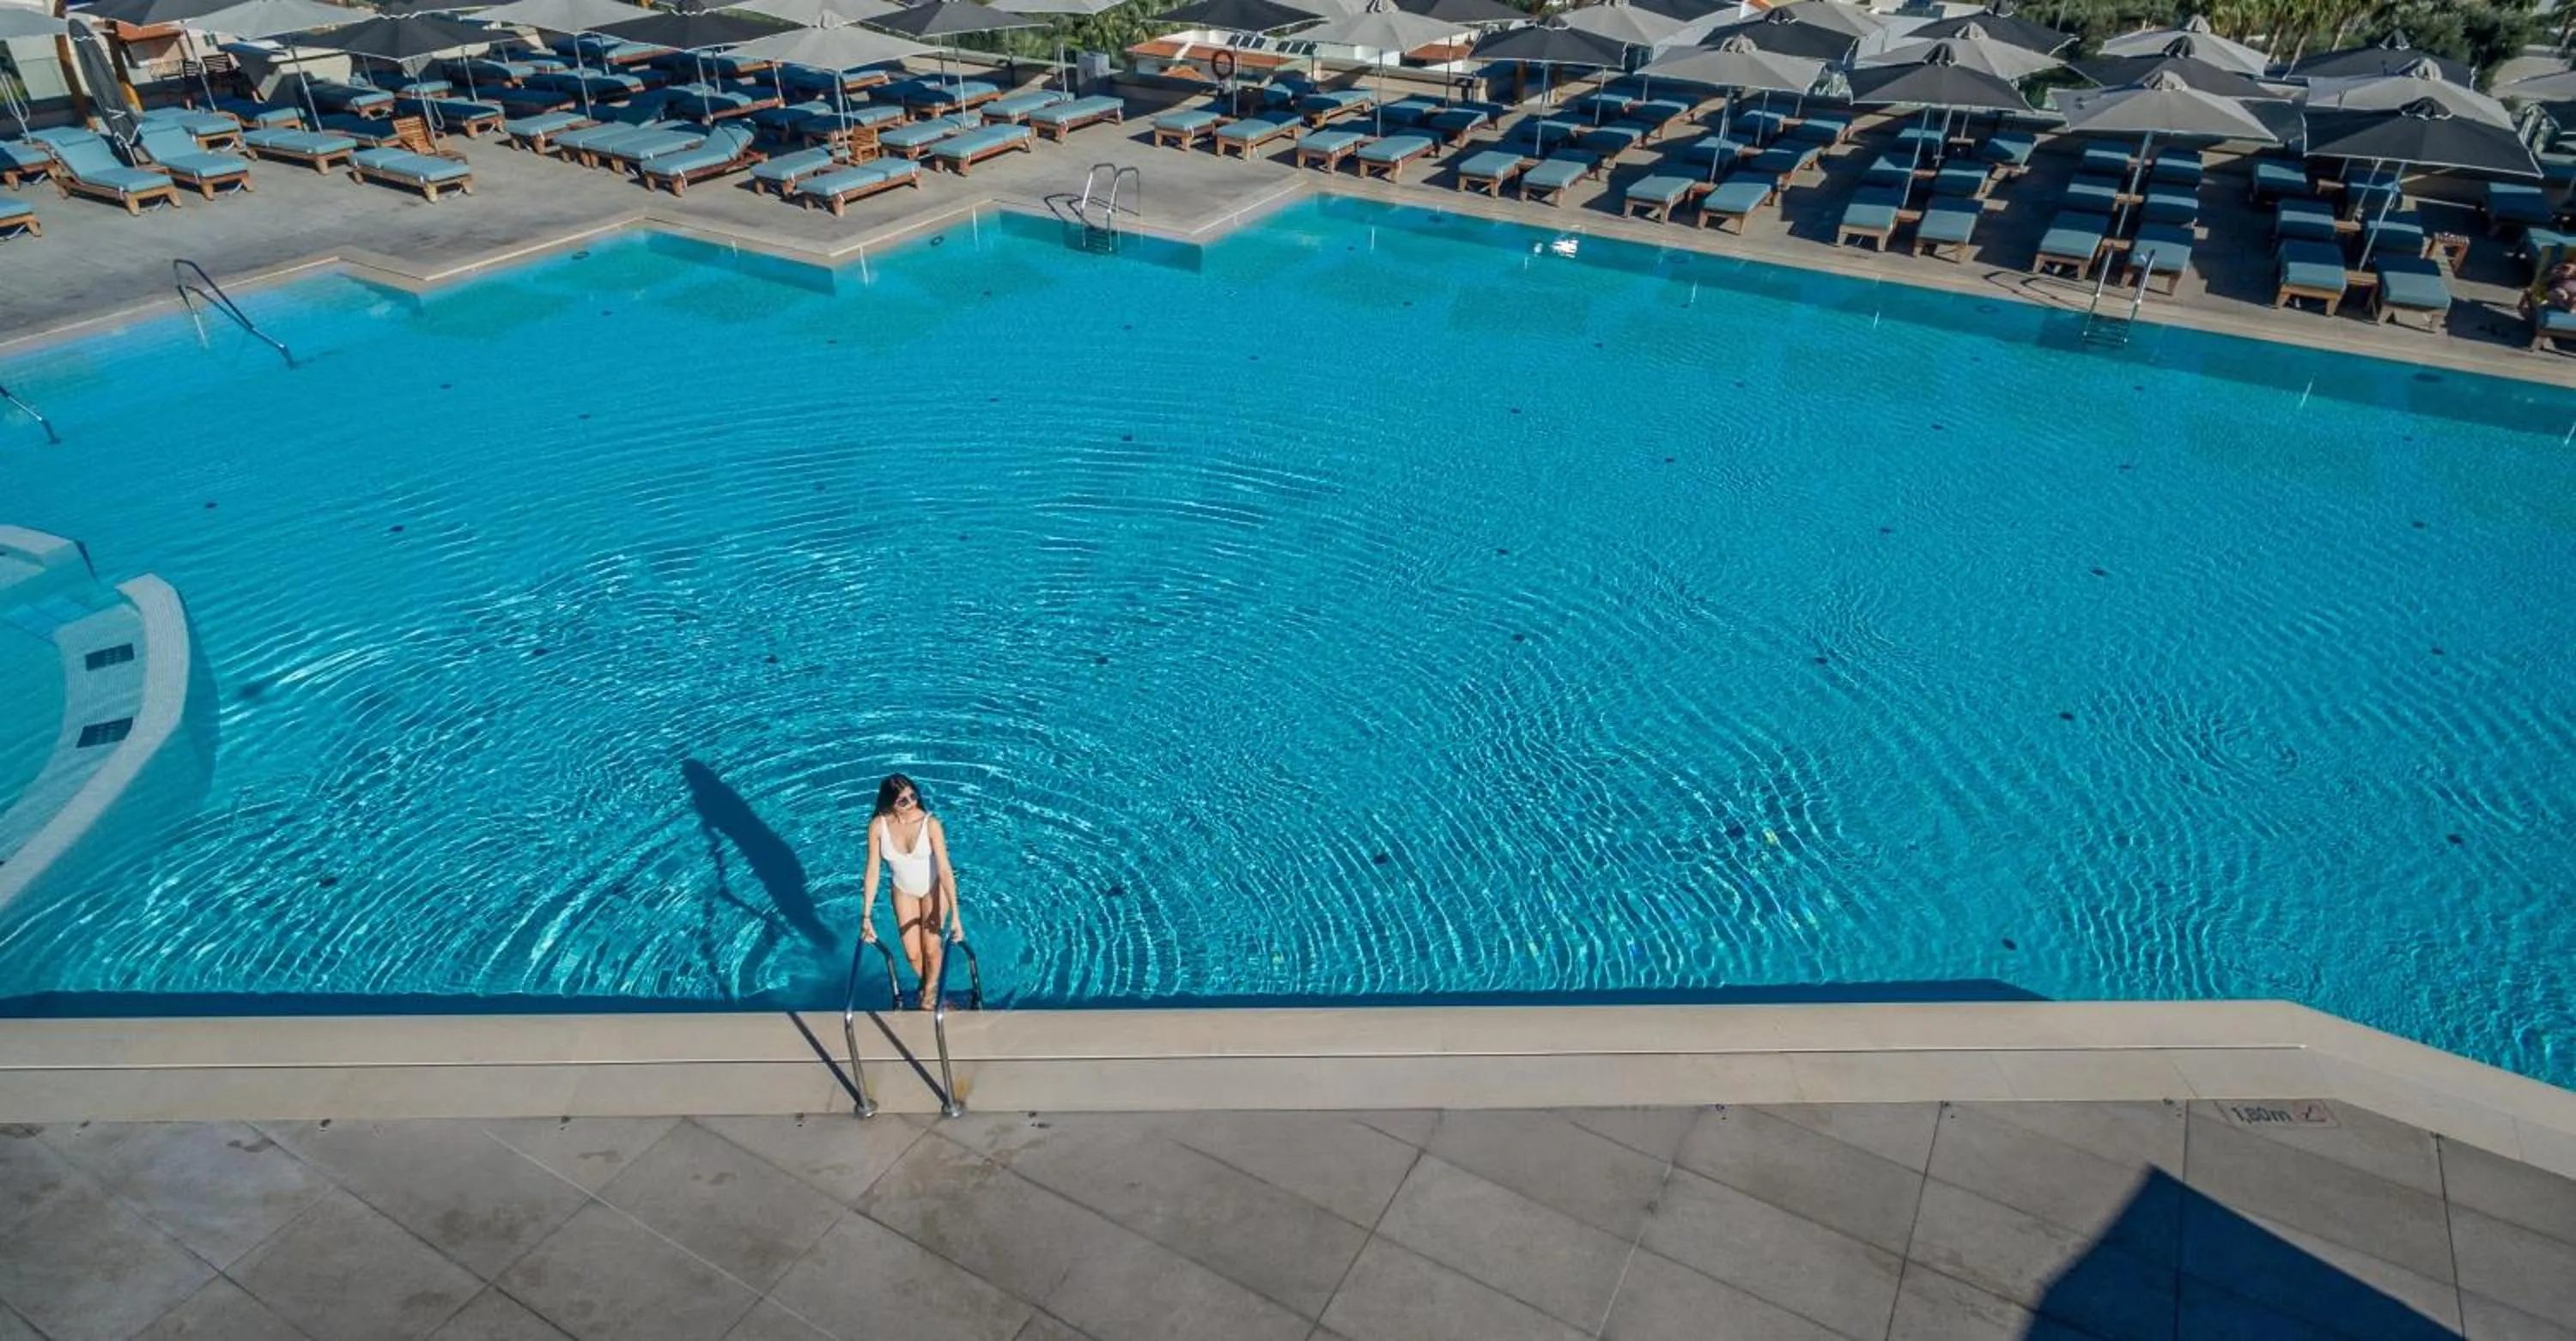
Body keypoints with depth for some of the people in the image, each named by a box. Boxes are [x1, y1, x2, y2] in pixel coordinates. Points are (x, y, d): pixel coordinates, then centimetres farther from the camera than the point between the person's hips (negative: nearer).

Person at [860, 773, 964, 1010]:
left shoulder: (930, 824, -30)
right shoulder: (877, 826, -25)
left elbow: (945, 870, -30)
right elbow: (872, 871, -20)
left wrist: (955, 916, -33)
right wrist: (866, 916, -21)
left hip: (934, 887, -2)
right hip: (904, 891, 2)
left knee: (931, 948, -4)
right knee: (913, 954, 7)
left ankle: (931, 990, 29)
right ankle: (926, 986, 40)